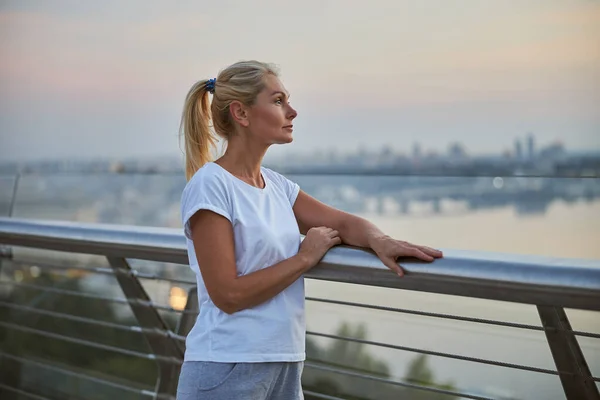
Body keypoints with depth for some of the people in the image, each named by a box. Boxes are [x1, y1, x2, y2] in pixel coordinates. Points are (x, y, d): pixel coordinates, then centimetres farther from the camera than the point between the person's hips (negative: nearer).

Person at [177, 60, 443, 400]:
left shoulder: (276, 185, 8)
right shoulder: (209, 185, -14)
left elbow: (342, 222, 9)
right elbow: (228, 295, -19)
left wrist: (379, 241, -13)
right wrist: (305, 257, -13)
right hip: (228, 371, -7)